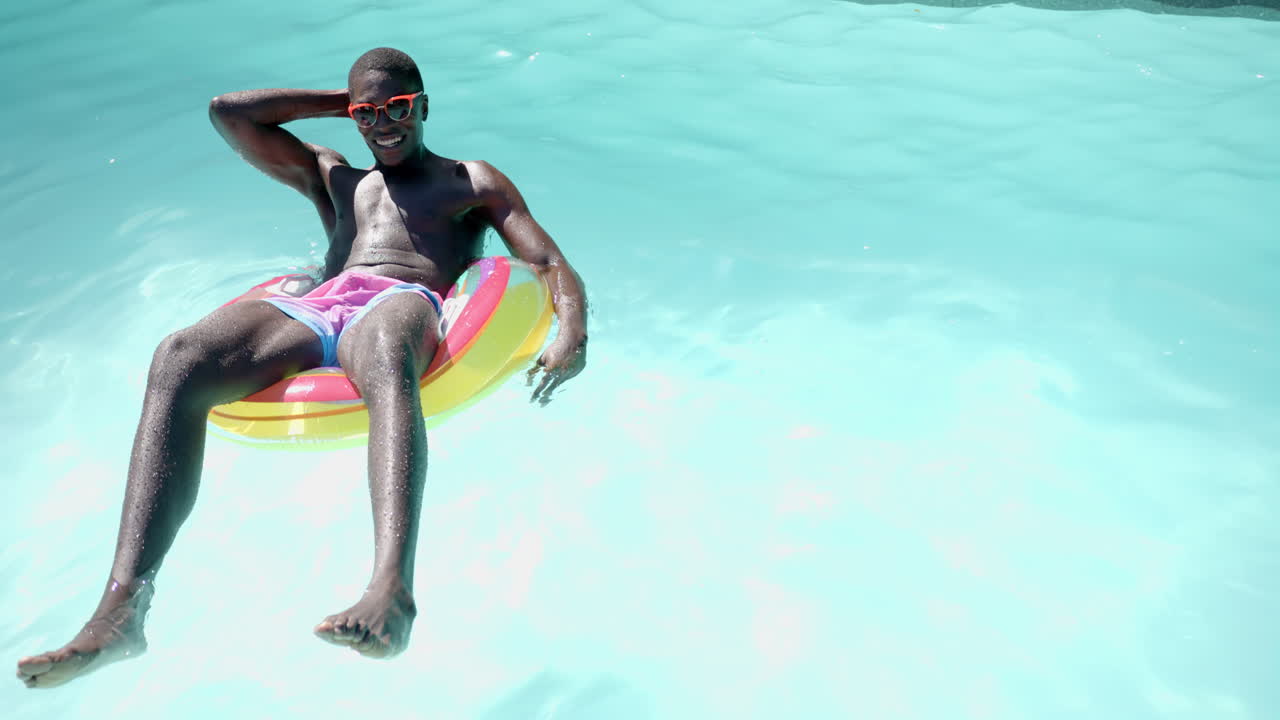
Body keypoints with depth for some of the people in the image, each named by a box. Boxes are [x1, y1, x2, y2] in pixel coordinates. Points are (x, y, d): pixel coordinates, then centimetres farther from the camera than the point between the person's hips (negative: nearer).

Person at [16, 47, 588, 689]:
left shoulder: (474, 183, 27)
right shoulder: (334, 179, 39)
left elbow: (551, 264, 13)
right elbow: (227, 112, 37)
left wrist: (572, 336, -10)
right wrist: (338, 101, 35)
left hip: (405, 305, -3)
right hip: (312, 313, 4)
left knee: (383, 353, -43)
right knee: (177, 359, -28)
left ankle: (391, 591, -63)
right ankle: (121, 609, -36)